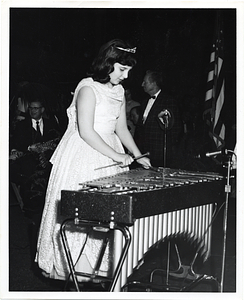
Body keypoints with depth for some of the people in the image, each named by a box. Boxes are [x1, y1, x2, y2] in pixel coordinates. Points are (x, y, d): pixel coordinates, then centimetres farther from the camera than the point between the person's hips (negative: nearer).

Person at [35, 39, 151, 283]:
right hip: (82, 157, -8)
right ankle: (69, 265, 11)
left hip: (107, 157, 8)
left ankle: (103, 263, 19)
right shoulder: (88, 88, -16)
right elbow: (86, 132, -21)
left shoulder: (119, 91, 9)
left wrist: (138, 155, 2)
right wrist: (117, 156, -20)